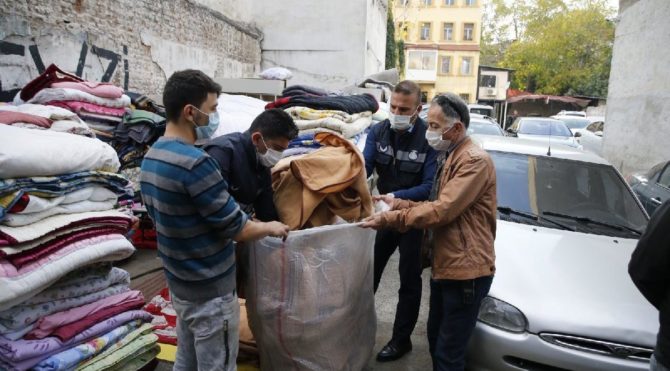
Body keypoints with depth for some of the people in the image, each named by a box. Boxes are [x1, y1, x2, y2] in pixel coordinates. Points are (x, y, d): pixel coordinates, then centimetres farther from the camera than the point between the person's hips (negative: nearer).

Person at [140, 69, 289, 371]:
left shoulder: (151, 158, 2)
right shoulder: (195, 163, -27)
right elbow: (236, 229, -22)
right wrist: (270, 228, -3)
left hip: (178, 283, 9)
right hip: (210, 290, -8)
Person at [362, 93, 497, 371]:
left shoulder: (475, 160, -18)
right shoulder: (450, 158, 14)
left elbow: (443, 211, -24)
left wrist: (389, 219, -20)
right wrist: (398, 203, 2)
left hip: (465, 269, -10)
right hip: (444, 265, 10)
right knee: (436, 341, 22)